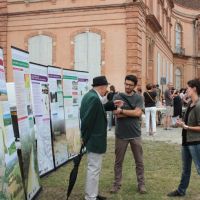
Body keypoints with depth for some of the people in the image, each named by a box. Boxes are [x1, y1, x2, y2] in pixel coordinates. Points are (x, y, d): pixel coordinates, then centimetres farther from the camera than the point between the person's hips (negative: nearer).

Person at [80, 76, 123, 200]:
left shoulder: (90, 95, 8)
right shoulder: (94, 98, -25)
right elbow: (87, 120, -26)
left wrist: (112, 105, 16)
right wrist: (85, 138, -15)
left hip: (93, 139, 11)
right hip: (95, 140, -11)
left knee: (94, 168, 20)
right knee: (94, 169, 0)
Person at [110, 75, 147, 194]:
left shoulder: (138, 98, 0)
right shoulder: (117, 97, -1)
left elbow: (138, 113, -13)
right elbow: (116, 114, -13)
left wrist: (122, 110, -13)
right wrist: (132, 113, -13)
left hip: (135, 134, 0)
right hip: (121, 134, 0)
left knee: (139, 161, 9)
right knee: (118, 161, 10)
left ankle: (141, 183, 21)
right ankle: (117, 183, 22)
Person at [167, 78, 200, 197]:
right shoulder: (190, 104, 6)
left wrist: (185, 127, -16)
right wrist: (183, 123, 1)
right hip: (187, 140, 9)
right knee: (185, 169, 20)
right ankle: (181, 191, 33)